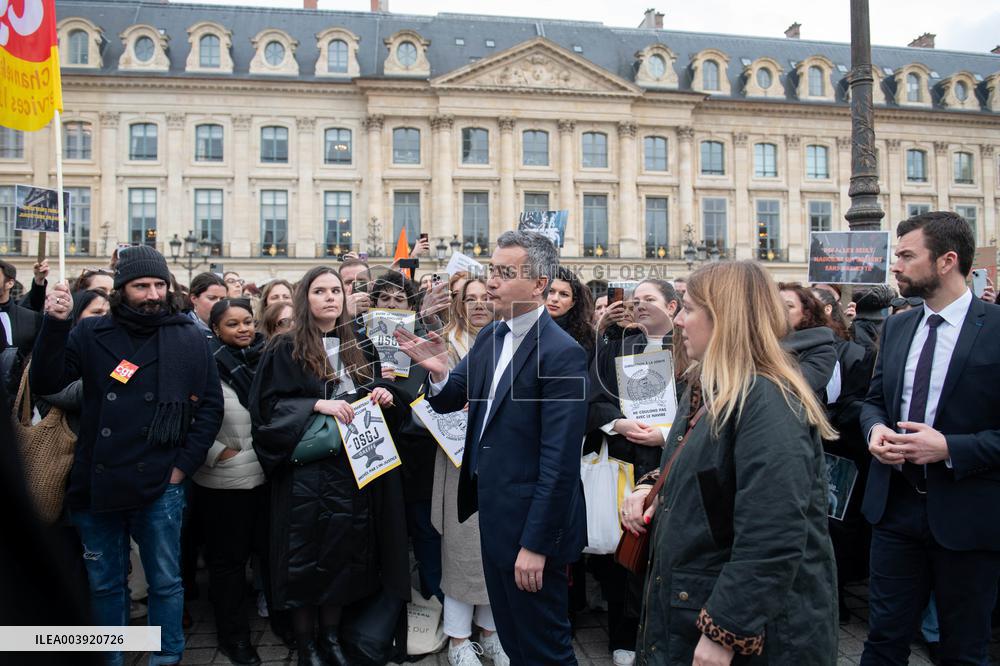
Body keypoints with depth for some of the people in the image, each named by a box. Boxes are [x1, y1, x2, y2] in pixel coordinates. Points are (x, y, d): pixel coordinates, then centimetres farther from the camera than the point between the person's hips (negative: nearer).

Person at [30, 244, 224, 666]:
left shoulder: (189, 339, 0)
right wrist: (54, 325, -18)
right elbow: (45, 384, -6)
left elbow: (211, 407, 1)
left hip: (160, 487, -1)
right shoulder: (91, 334, 2)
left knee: (165, 582, 10)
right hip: (97, 484, 1)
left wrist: (184, 464, -5)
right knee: (105, 584, 16)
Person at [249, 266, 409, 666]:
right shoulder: (285, 349, -3)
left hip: (353, 469, 4)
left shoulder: (360, 347, 10)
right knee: (306, 554, 3)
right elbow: (267, 406, -9)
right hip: (305, 471, -4)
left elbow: (378, 394, 16)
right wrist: (317, 404, -20)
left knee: (345, 552, 9)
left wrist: (385, 394, -6)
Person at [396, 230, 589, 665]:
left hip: (532, 524, -8)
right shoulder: (490, 337, 5)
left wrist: (536, 544, -21)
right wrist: (438, 371, -15)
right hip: (493, 512, 8)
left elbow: (560, 460, -23)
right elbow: (449, 400, 8)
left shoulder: (562, 354, -21)